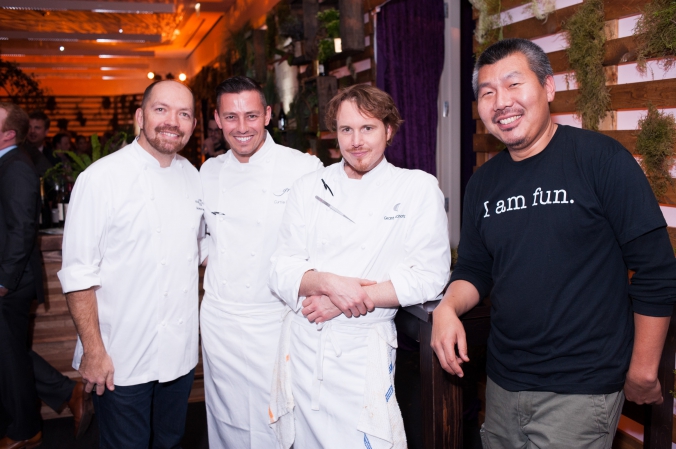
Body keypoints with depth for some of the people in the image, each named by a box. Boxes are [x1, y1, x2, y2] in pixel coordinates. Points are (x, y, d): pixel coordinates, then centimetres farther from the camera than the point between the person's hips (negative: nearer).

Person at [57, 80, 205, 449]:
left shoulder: (192, 177, 5)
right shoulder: (101, 178, -13)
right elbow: (79, 273, -13)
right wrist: (93, 351, -14)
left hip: (181, 352, 5)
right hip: (122, 362, -5)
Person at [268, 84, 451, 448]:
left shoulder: (418, 189, -2)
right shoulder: (308, 189, 6)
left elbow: (429, 276, -9)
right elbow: (281, 271, 3)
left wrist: (344, 302, -15)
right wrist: (327, 282, -18)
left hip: (364, 351, -3)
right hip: (302, 347, 3)